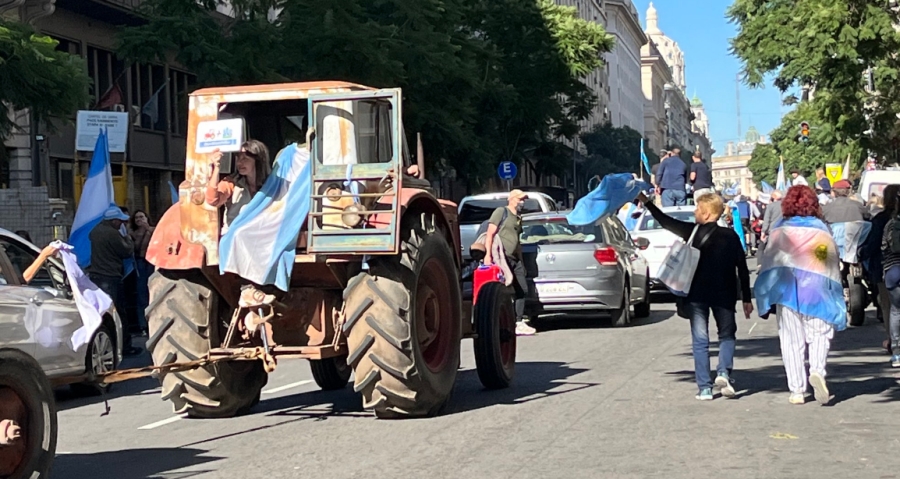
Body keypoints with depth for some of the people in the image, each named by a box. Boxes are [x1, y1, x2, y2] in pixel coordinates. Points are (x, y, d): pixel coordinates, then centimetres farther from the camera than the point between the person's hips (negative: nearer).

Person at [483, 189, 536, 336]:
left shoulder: (518, 218, 22)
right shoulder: (501, 212, -2)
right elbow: (490, 233, -9)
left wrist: (521, 261, 20)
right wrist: (488, 254, -18)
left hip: (515, 259, 9)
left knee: (522, 290, 7)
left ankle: (519, 323, 12)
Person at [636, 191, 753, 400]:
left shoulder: (692, 232, -6)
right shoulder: (731, 236, -1)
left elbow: (665, 221, 4)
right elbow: (742, 270, -1)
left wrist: (646, 202, 13)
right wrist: (746, 299, 5)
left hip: (697, 295, -1)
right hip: (724, 295, 1)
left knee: (700, 341, 5)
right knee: (727, 335, 16)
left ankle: (704, 388, 1)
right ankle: (724, 372, -8)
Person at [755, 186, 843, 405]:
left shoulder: (779, 231, 3)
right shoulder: (822, 231, 3)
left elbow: (768, 264, 4)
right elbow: (833, 265, 4)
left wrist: (766, 299, 10)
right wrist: (835, 297, 12)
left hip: (786, 292, 1)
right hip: (816, 289, -1)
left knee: (792, 341, 6)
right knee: (819, 334, 7)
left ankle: (797, 390, 5)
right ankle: (817, 370, -21)